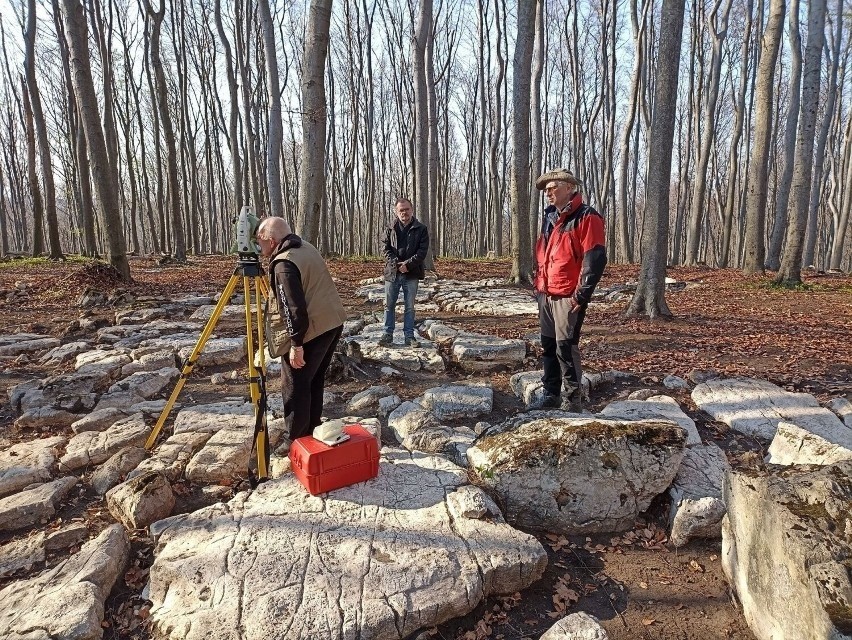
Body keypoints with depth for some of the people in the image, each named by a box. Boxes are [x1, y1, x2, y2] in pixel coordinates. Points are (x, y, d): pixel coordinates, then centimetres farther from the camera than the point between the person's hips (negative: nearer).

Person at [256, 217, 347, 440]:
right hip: (334, 322, 9)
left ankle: (296, 441, 14)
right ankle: (312, 431, 31)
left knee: (296, 386, 4)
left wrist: (296, 344, -19)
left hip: (311, 331, -9)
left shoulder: (283, 264, -17)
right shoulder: (307, 247, 11)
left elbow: (294, 309, -22)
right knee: (314, 379, 20)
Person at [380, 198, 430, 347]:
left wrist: (408, 264, -15)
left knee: (410, 306, 6)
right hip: (392, 272, 2)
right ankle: (388, 334, 16)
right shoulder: (390, 229, 7)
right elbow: (386, 249, 2)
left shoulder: (421, 229, 2)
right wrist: (396, 263, -13)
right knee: (389, 305, 6)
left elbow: (423, 251, -5)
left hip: (411, 274, -2)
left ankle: (409, 335, 14)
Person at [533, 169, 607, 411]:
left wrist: (581, 295, -18)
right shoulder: (550, 217, 16)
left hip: (568, 297, -8)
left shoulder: (586, 217, -9)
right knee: (548, 345, 12)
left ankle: (572, 398, 6)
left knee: (566, 347, -6)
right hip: (546, 295, 8)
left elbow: (595, 259, -15)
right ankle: (551, 393, 23)